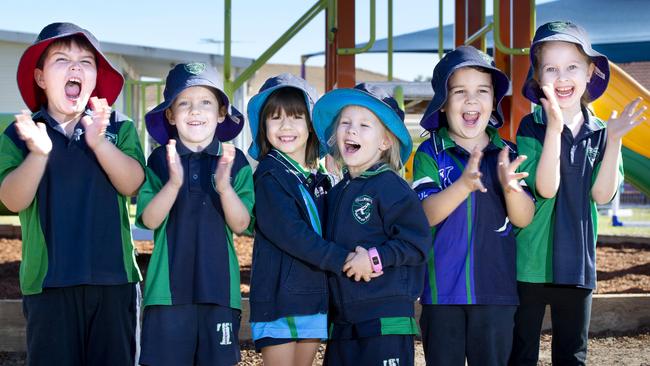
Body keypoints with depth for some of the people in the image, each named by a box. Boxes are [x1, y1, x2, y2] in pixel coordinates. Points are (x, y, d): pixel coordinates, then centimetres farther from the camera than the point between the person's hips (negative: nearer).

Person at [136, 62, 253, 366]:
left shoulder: (235, 161, 2)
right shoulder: (160, 160, 1)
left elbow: (240, 225, -4)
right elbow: (149, 220, -7)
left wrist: (224, 186, -23)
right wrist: (174, 182, -23)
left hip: (218, 285, 1)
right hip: (169, 285, -1)